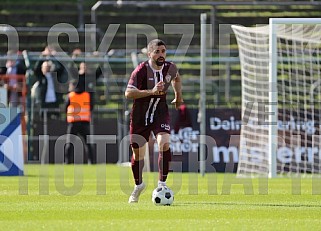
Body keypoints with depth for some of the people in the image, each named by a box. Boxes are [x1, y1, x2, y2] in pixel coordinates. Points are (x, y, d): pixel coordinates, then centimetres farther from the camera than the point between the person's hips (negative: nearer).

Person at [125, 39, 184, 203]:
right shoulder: (141, 70, -18)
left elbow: (176, 78, 23)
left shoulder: (170, 68, -4)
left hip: (161, 112, 2)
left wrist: (178, 95, 17)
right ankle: (138, 185, 34)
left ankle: (162, 183, -13)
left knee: (164, 144, -23)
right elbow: (128, 93, -26)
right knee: (138, 153, 7)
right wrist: (151, 91, -33)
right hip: (140, 115, -2)